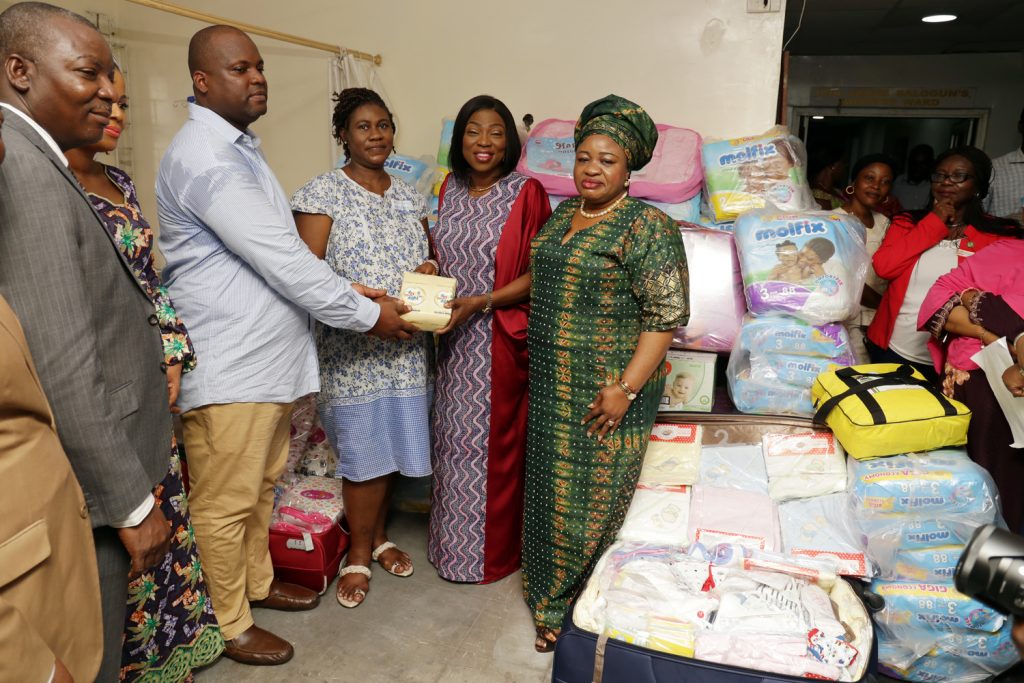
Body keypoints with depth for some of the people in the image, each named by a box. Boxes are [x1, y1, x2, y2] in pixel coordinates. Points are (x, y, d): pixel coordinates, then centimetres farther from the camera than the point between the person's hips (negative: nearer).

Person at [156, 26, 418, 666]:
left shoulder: (240, 148, 15)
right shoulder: (204, 157, -19)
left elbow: (283, 250, 16)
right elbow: (280, 259, -23)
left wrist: (347, 288, 4)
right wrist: (367, 313, -14)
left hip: (266, 356, 10)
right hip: (228, 366, -10)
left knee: (261, 485, 23)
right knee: (226, 504, 7)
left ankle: (257, 582, 42)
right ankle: (228, 624, 25)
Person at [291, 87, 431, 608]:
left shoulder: (408, 196, 13)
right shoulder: (322, 193, -5)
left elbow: (429, 252, 21)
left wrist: (428, 267, -3)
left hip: (405, 346, 5)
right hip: (352, 349, -5)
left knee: (391, 445, 13)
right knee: (362, 452, 3)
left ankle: (378, 535, 34)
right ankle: (359, 553, 22)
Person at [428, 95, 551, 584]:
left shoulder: (527, 193, -10)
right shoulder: (450, 189, 7)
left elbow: (538, 273, -12)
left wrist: (481, 302, -22)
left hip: (502, 341, -5)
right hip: (455, 341, 6)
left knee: (495, 443, 5)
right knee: (454, 438, 15)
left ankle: (495, 552, 26)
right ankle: (451, 543, 34)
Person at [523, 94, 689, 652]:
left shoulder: (648, 227, -13)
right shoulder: (561, 215, 10)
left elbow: (667, 314, -17)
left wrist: (626, 388, -22)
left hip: (608, 390, -7)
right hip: (553, 386, 7)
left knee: (594, 499, 5)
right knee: (552, 489, 16)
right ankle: (552, 596, 36)